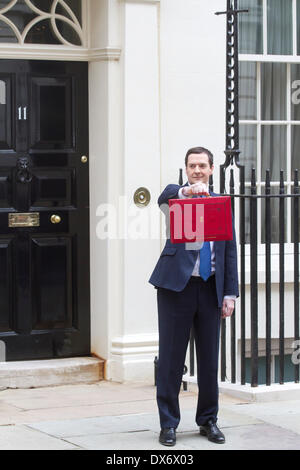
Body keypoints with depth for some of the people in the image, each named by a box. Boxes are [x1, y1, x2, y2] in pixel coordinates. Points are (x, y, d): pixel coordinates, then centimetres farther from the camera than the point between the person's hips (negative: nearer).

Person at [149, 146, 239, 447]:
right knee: (171, 357, 2)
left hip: (210, 287, 3)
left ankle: (208, 420, 22)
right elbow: (164, 198, -23)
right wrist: (187, 191, -45)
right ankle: (168, 424, 10)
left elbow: (230, 251, 11)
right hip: (177, 285, -3)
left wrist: (230, 293, 4)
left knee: (209, 358, 9)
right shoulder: (177, 196, 3)